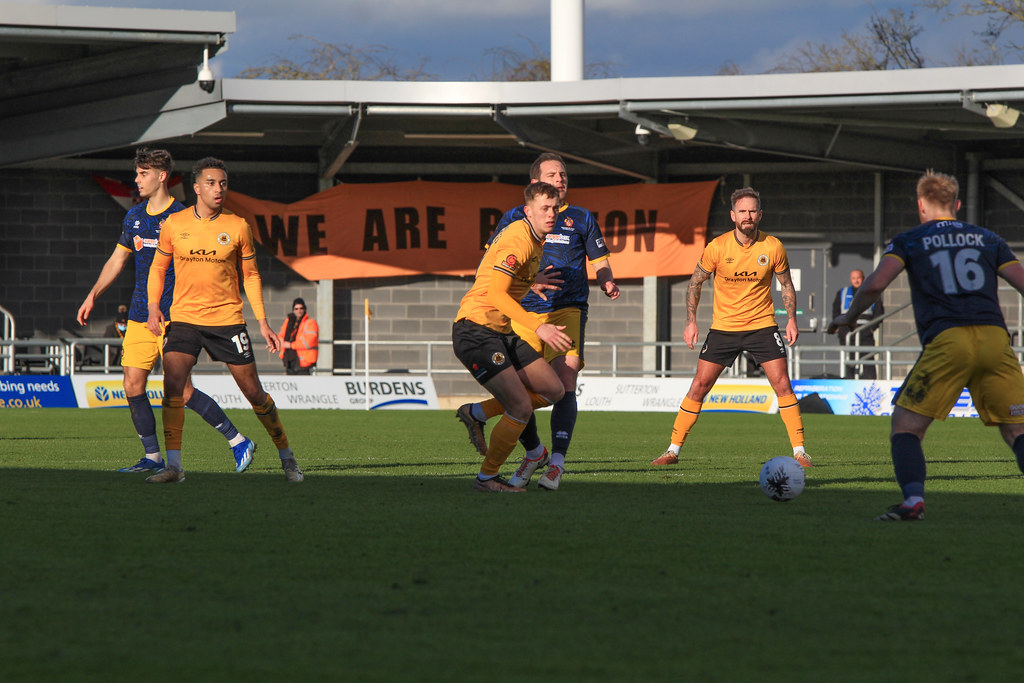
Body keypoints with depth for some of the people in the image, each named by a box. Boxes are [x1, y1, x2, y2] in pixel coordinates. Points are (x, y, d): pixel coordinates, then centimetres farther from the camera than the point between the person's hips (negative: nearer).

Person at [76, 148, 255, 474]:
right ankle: (152, 457, 10)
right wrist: (93, 295, 16)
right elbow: (117, 260, 23)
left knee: (182, 390, -11)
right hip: (140, 315, 7)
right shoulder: (134, 217, 12)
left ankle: (238, 441, 0)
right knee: (133, 386, 0)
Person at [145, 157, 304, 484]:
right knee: (172, 386, -18)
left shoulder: (237, 226, -1)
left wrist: (263, 323, 3)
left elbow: (250, 275, 7)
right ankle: (173, 466, -15)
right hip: (183, 318, 0)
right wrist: (153, 306, -3)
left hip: (227, 319, 0)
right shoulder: (174, 224, 0)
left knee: (254, 392, 2)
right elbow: (158, 267, 12)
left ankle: (286, 455, 21)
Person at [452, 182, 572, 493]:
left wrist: (534, 280, 41)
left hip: (502, 333, 10)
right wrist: (538, 327, -34)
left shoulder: (536, 239, 13)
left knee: (554, 390, 7)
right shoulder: (519, 240, -19)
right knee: (521, 408, -15)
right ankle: (486, 477, 2)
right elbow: (495, 293, -29)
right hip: (476, 330, -10)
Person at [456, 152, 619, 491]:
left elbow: (599, 262, 19)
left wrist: (607, 283, -3)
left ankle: (556, 463, -19)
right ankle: (534, 452, 24)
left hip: (568, 310, -1)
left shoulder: (581, 218, 15)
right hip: (524, 312, 1)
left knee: (564, 383, -18)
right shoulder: (515, 218, 11)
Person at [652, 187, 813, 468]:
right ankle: (673, 450, 5)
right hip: (723, 327, 0)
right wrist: (691, 321, -4)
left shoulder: (773, 247, -6)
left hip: (762, 325, 0)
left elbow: (786, 284, 9)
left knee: (782, 384, -10)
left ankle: (799, 450, -3)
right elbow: (696, 281, 3)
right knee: (699, 385, -4)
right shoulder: (717, 247, -10)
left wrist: (791, 319, -1)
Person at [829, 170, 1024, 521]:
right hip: (995, 337, 3)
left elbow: (875, 284, 1)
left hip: (947, 341, -3)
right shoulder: (987, 239, 22)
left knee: (905, 426, 6)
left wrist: (848, 317, 17)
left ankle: (913, 499, -16)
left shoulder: (909, 241, 15)